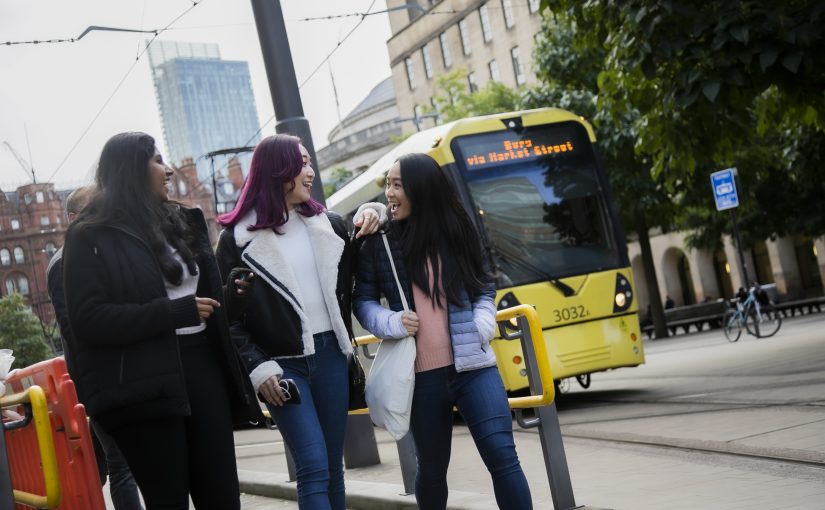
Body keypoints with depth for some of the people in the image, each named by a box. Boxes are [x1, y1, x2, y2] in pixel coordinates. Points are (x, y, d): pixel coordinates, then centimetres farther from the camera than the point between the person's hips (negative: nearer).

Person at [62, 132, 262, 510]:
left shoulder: (179, 220, 17)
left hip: (202, 366, 6)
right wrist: (177, 312, -15)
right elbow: (89, 320, -14)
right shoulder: (91, 237, -3)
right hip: (143, 387, -6)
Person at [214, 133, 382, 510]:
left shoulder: (327, 224, 10)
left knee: (333, 468, 9)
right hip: (283, 364, -5)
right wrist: (256, 368, -12)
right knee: (313, 468, -12)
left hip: (330, 355, 5)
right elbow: (229, 315, -2)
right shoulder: (239, 238, -3)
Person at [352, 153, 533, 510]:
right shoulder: (379, 242, 0)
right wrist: (393, 323, -12)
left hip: (472, 366, 0)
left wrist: (481, 326, -3)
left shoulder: (456, 232, 4)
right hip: (422, 376, 0)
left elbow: (485, 287, 15)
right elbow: (362, 302, 7)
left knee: (502, 456, -9)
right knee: (432, 469, 13)